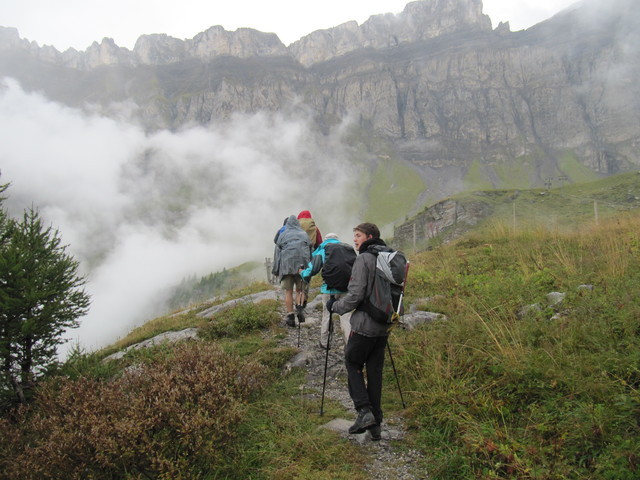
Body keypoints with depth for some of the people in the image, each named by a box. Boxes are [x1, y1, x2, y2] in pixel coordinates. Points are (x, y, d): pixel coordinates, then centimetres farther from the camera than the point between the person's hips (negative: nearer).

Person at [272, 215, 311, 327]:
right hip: (302, 264, 1)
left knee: (288, 291, 4)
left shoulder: (283, 235, 8)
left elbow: (277, 252, 6)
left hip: (286, 264, -1)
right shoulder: (304, 234, 12)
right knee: (300, 289, 11)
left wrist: (276, 271, 9)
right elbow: (310, 251, 10)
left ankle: (290, 315, 0)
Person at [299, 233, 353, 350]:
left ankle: (324, 342, 23)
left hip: (329, 288, -2)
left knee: (326, 315, 14)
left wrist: (303, 273, 15)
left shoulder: (322, 251, 3)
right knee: (346, 316, 4)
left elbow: (313, 268, -3)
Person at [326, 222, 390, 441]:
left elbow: (356, 295, -17)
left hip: (363, 326, -7)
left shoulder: (363, 259, -12)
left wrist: (335, 306, -2)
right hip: (383, 327, 7)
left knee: (353, 365, 10)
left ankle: (364, 411, -2)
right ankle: (375, 423, 15)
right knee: (375, 372, 12)